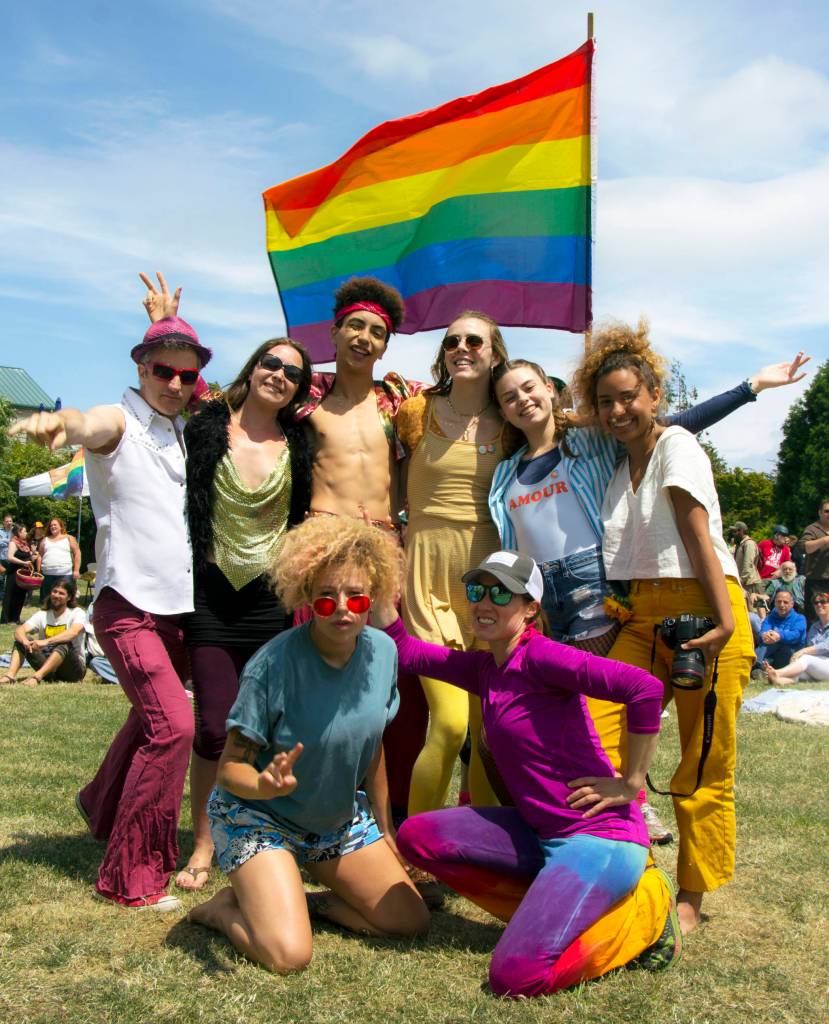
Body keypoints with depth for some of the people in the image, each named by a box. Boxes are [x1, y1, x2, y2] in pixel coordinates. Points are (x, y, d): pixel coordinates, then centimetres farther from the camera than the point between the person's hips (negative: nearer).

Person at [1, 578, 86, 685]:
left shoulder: (77, 613, -6)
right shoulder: (42, 615, 5)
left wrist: (47, 641, -42)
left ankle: (36, 677, -45)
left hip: (74, 669, -4)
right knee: (20, 639, -11)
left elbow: (73, 632, -29)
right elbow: (19, 630, -11)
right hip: (48, 670, 4)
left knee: (65, 643, -34)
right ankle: (10, 675, -32)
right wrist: (25, 641, -35)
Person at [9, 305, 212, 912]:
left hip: (178, 606, 8)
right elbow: (88, 426, -32)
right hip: (129, 605, -7)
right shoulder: (118, 422, -8)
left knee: (151, 722, 21)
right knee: (172, 726, -18)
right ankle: (131, 877, -4)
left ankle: (102, 807, 48)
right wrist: (61, 423, -55)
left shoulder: (186, 434, 14)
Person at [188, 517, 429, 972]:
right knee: (289, 954, -21)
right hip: (259, 818, -6)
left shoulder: (383, 651, -10)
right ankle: (226, 907, 10)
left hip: (341, 818, 6)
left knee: (412, 921, 2)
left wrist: (386, 832, 12)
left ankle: (305, 899, 21)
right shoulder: (274, 663, -27)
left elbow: (373, 750, 4)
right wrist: (265, 785, -44)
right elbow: (231, 766, -21)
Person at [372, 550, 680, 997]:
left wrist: (630, 783, -19)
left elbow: (645, 688, -27)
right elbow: (404, 650, 12)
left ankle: (642, 909, 3)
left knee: (515, 977, -20)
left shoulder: (539, 657, -17)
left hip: (599, 835, -8)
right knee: (416, 837, -1)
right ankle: (553, 905, 6)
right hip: (540, 832, 8)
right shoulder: (484, 668, 9)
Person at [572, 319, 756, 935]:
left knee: (705, 768, 1)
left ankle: (692, 898, 15)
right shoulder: (616, 468, 17)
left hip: (703, 611, -6)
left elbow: (698, 538, -13)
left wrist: (724, 622, -20)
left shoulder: (677, 446, -2)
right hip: (643, 616, 6)